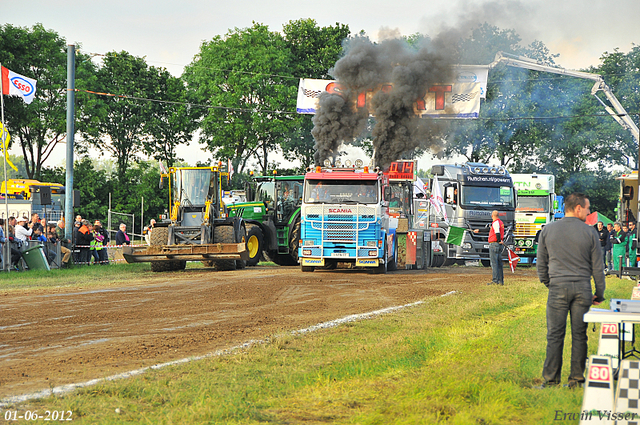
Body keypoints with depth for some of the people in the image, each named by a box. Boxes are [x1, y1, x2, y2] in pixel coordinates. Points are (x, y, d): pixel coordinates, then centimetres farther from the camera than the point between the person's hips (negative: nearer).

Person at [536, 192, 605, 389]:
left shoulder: (548, 230, 3)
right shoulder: (590, 233, 0)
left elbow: (541, 262, 9)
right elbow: (598, 267, 4)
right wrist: (599, 293, 14)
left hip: (558, 287, 0)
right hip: (582, 288, 0)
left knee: (555, 335, 1)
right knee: (579, 335, 6)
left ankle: (551, 379, 0)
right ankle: (576, 379, 8)